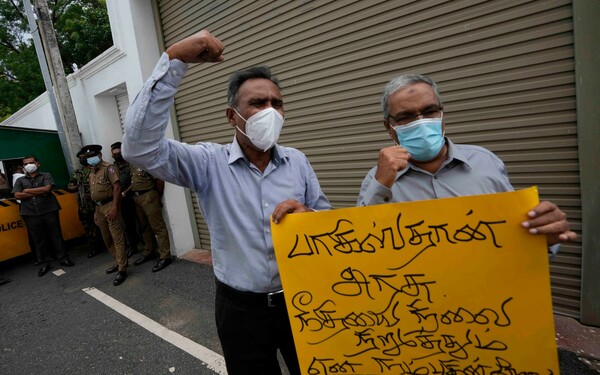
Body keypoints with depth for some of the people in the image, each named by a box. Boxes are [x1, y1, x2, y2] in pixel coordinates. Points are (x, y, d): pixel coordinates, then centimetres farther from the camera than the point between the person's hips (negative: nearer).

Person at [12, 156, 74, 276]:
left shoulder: (46, 176, 6)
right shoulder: (20, 180, 13)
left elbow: (47, 188, -11)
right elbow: (17, 195, -1)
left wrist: (28, 191, -3)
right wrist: (38, 193, -8)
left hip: (49, 211, -2)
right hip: (31, 214, 2)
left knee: (56, 235, 3)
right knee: (38, 239, 6)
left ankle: (63, 258, 13)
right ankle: (45, 263, 15)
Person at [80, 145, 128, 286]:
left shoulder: (109, 168, -8)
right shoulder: (91, 172, 17)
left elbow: (117, 187, -17)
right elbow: (92, 192, 19)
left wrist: (114, 207, -23)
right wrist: (96, 211, 17)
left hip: (110, 205, -9)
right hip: (99, 207, 9)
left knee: (117, 238, -7)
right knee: (107, 238, 15)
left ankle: (122, 270, -3)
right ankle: (119, 262, 28)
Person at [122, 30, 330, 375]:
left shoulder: (297, 161, -2)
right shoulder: (210, 163, -11)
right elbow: (140, 146, -25)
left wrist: (307, 216, -23)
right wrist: (174, 60, -27)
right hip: (241, 308, -2)